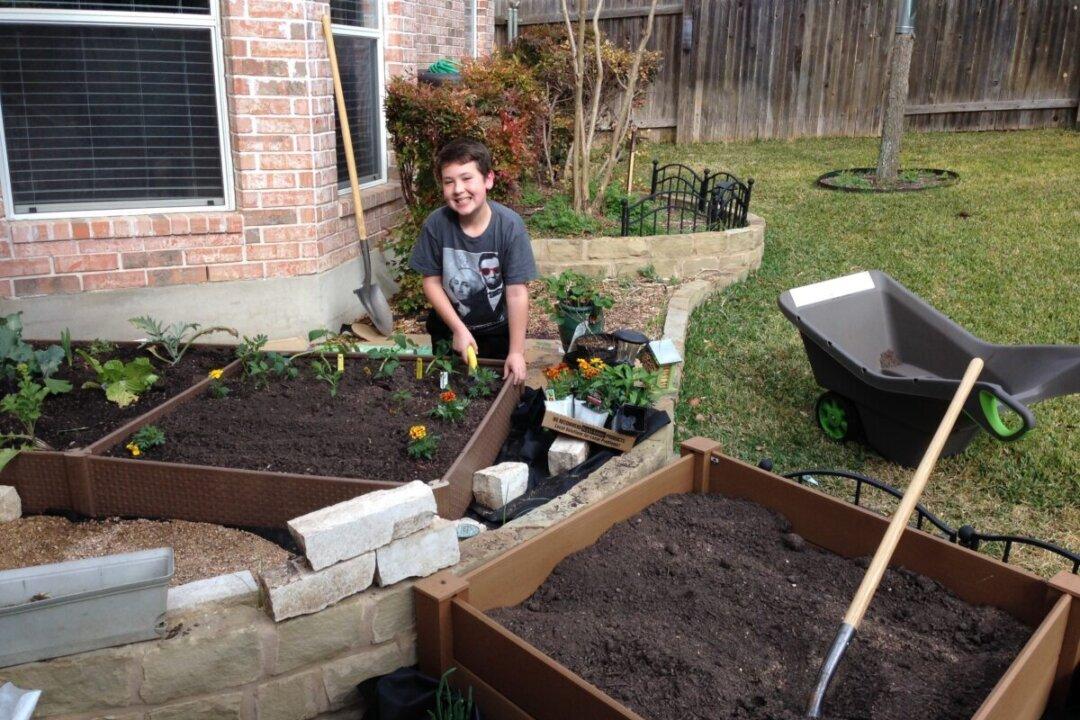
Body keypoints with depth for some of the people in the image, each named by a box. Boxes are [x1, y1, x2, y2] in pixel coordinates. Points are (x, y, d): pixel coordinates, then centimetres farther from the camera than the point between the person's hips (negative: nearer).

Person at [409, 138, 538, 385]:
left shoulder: (510, 225, -25)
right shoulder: (436, 224, -20)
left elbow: (517, 292, -22)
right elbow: (432, 282, -10)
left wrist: (516, 352, -21)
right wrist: (458, 328, -15)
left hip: (497, 331, -1)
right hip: (448, 328, 2)